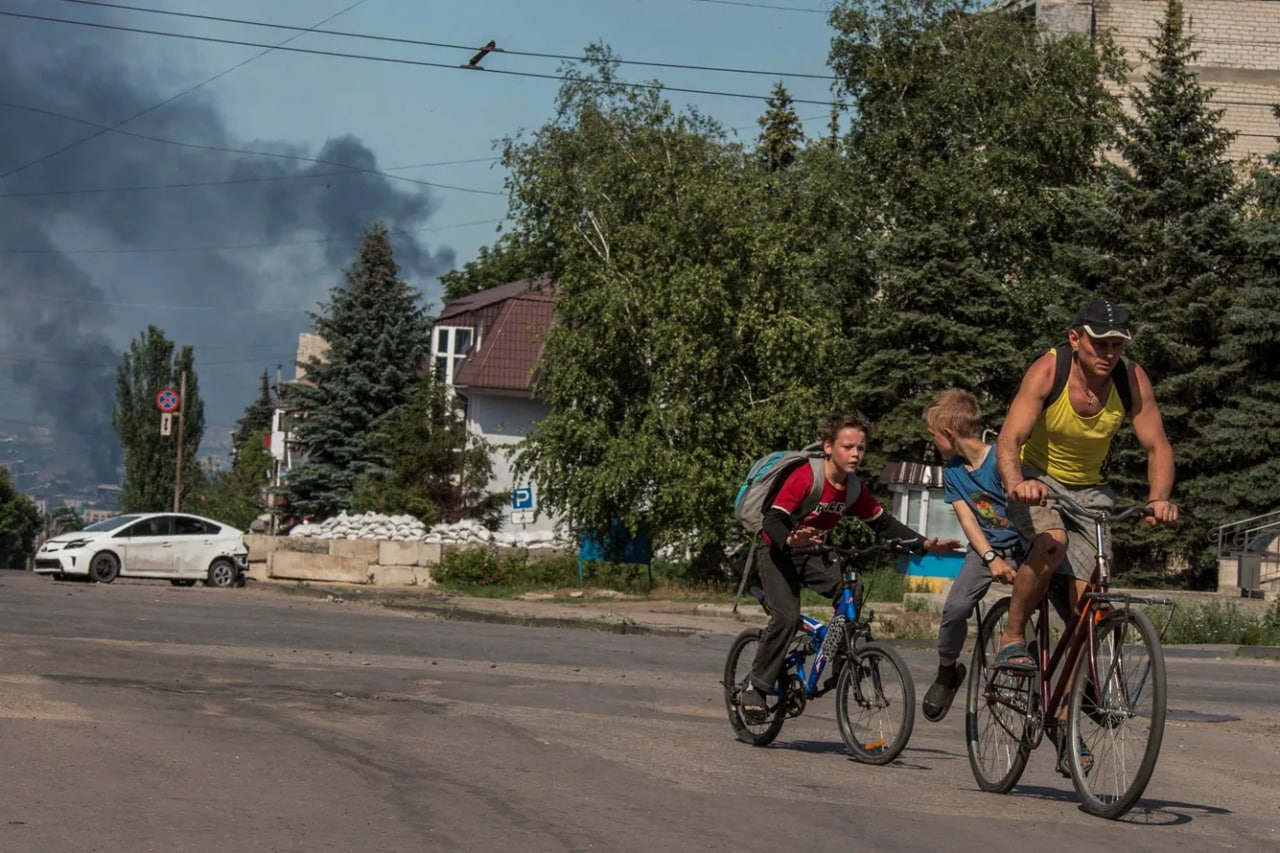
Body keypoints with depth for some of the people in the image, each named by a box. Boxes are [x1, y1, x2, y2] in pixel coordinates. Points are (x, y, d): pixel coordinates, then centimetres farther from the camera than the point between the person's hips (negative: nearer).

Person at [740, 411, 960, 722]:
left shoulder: (854, 489, -3)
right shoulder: (804, 477, -23)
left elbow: (883, 523, 5)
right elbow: (773, 520, -29)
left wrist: (925, 544, -5)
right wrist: (791, 540, -50)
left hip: (812, 554, 6)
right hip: (778, 553, -6)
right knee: (787, 617, -25)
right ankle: (756, 688, -14)